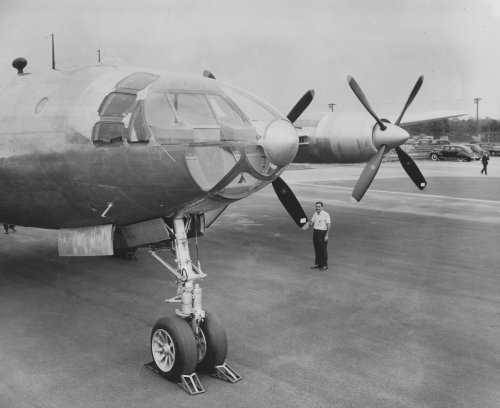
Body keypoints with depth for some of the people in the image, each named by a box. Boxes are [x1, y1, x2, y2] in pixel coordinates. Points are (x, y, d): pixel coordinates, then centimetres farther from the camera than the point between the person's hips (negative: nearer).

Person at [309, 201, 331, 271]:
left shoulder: (326, 214, -9)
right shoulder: (315, 214, 10)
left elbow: (328, 225, -10)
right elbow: (311, 224, 17)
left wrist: (326, 235, -16)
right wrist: (310, 223, -8)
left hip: (323, 233, -6)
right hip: (315, 232, 6)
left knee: (323, 249, -3)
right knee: (316, 249, 9)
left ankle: (325, 265, 4)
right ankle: (318, 264, 18)